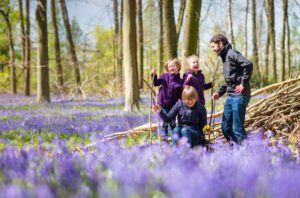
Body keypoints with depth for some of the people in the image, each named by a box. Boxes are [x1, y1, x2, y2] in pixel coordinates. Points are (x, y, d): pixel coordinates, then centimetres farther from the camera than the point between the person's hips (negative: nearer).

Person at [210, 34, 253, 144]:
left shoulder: (231, 54, -9)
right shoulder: (225, 57, 19)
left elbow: (248, 64, -24)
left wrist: (243, 84, -19)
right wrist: (219, 93, 15)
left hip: (239, 96, -10)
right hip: (231, 96, 10)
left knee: (237, 128, -8)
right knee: (225, 127, 12)